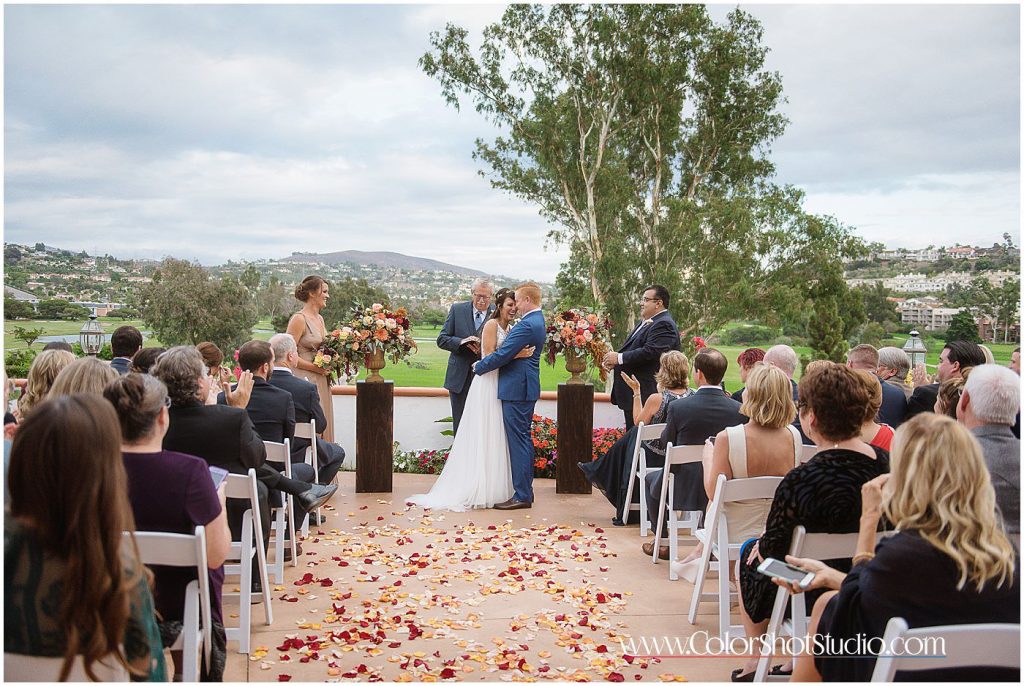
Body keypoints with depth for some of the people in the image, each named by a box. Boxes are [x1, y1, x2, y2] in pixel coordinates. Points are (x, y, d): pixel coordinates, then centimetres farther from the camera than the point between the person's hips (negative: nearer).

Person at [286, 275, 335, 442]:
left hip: (321, 383, 8)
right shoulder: (299, 319, -10)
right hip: (305, 381, -8)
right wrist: (317, 368, -15)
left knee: (322, 428, 8)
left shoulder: (320, 319, 15)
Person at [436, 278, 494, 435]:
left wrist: (483, 350, -19)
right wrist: (462, 342, -18)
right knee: (460, 424, 9)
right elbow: (442, 339, 1)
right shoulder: (457, 310, 1)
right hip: (460, 377, 1)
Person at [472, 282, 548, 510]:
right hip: (526, 388, 11)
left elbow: (502, 355, -18)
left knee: (518, 441, -6)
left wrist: (479, 367, -3)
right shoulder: (538, 321, 15)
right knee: (524, 439, 16)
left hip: (516, 389, -11)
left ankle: (522, 495, -1)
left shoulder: (527, 325, -19)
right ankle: (525, 489, 24)